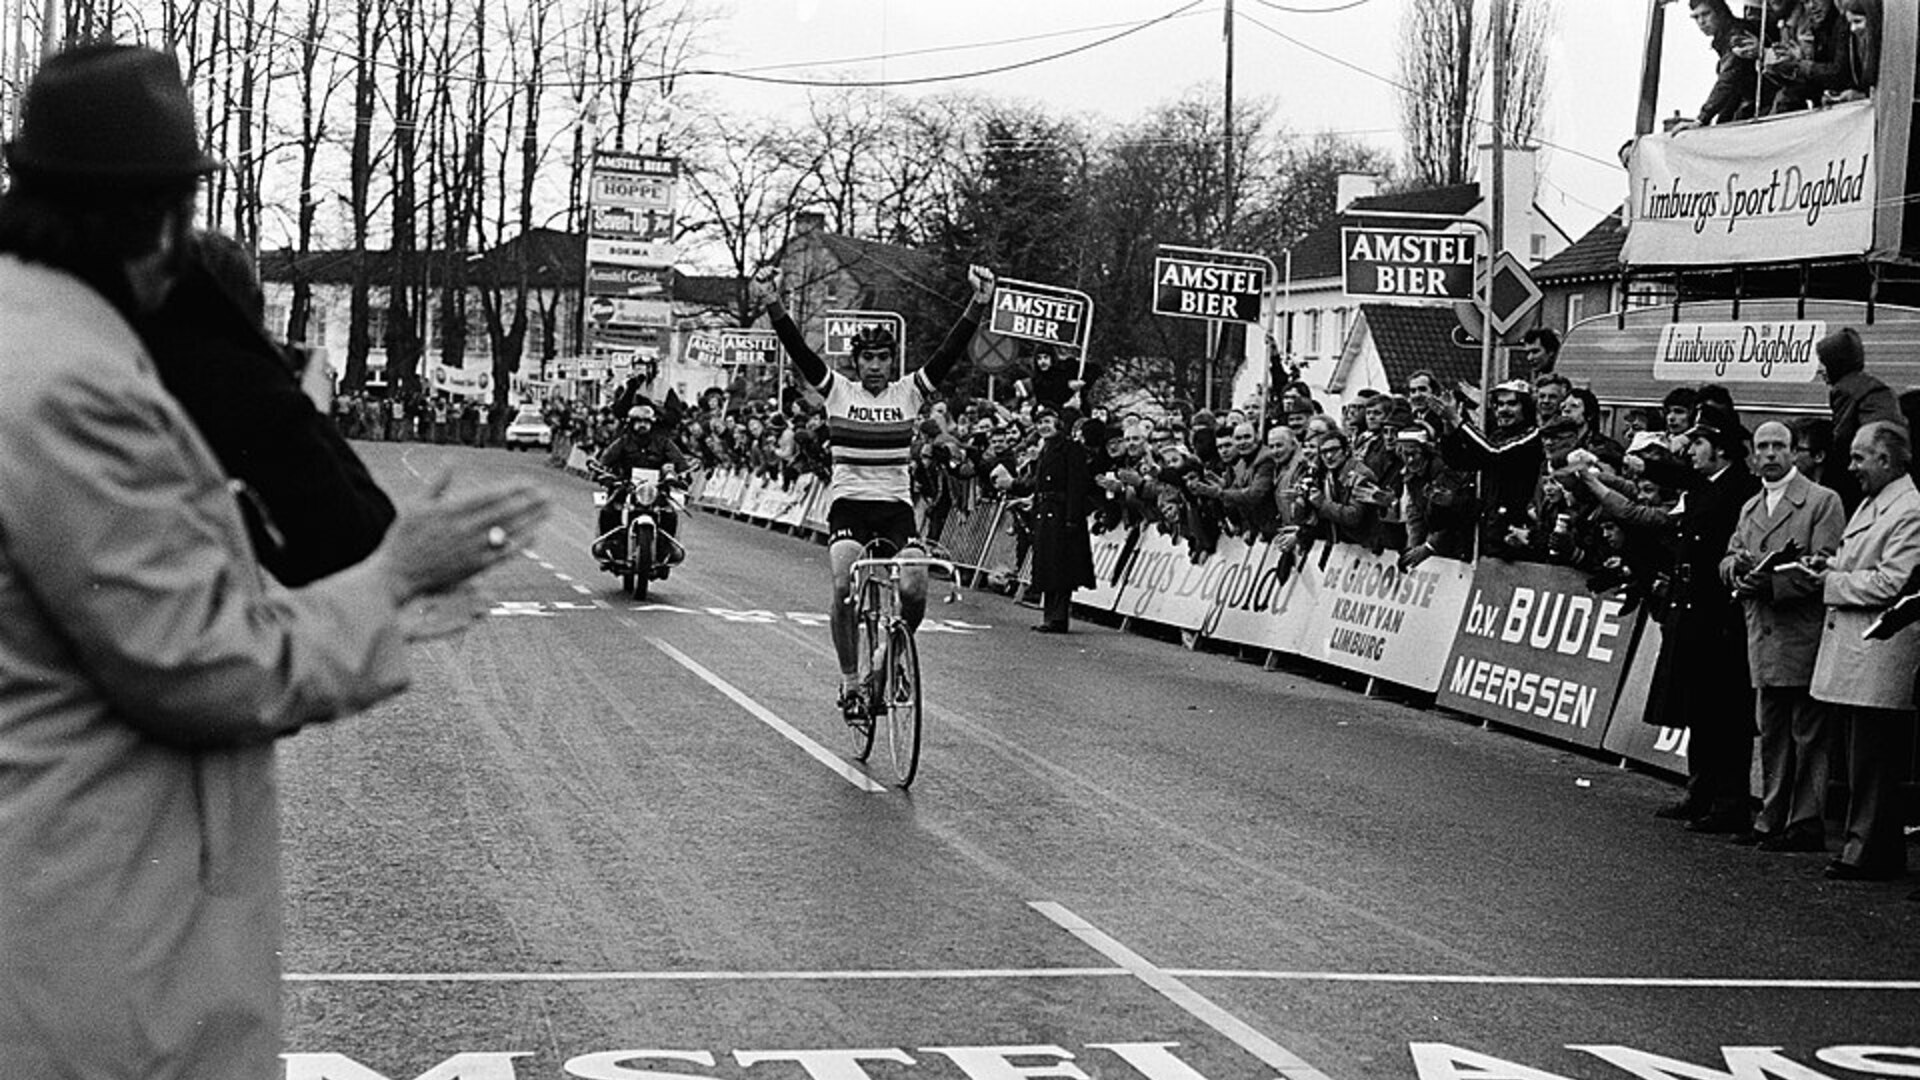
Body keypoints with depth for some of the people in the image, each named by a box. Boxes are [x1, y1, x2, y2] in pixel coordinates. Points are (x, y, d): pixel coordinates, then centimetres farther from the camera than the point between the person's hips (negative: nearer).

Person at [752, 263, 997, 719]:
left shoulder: (909, 392, 6)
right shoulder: (838, 391, 4)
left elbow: (948, 353, -6)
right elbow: (800, 352, -9)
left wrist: (977, 307, -20)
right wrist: (773, 308, -25)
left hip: (895, 505, 1)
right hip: (848, 502, -1)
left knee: (914, 589, -19)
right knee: (844, 587, -24)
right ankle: (850, 683, -10)